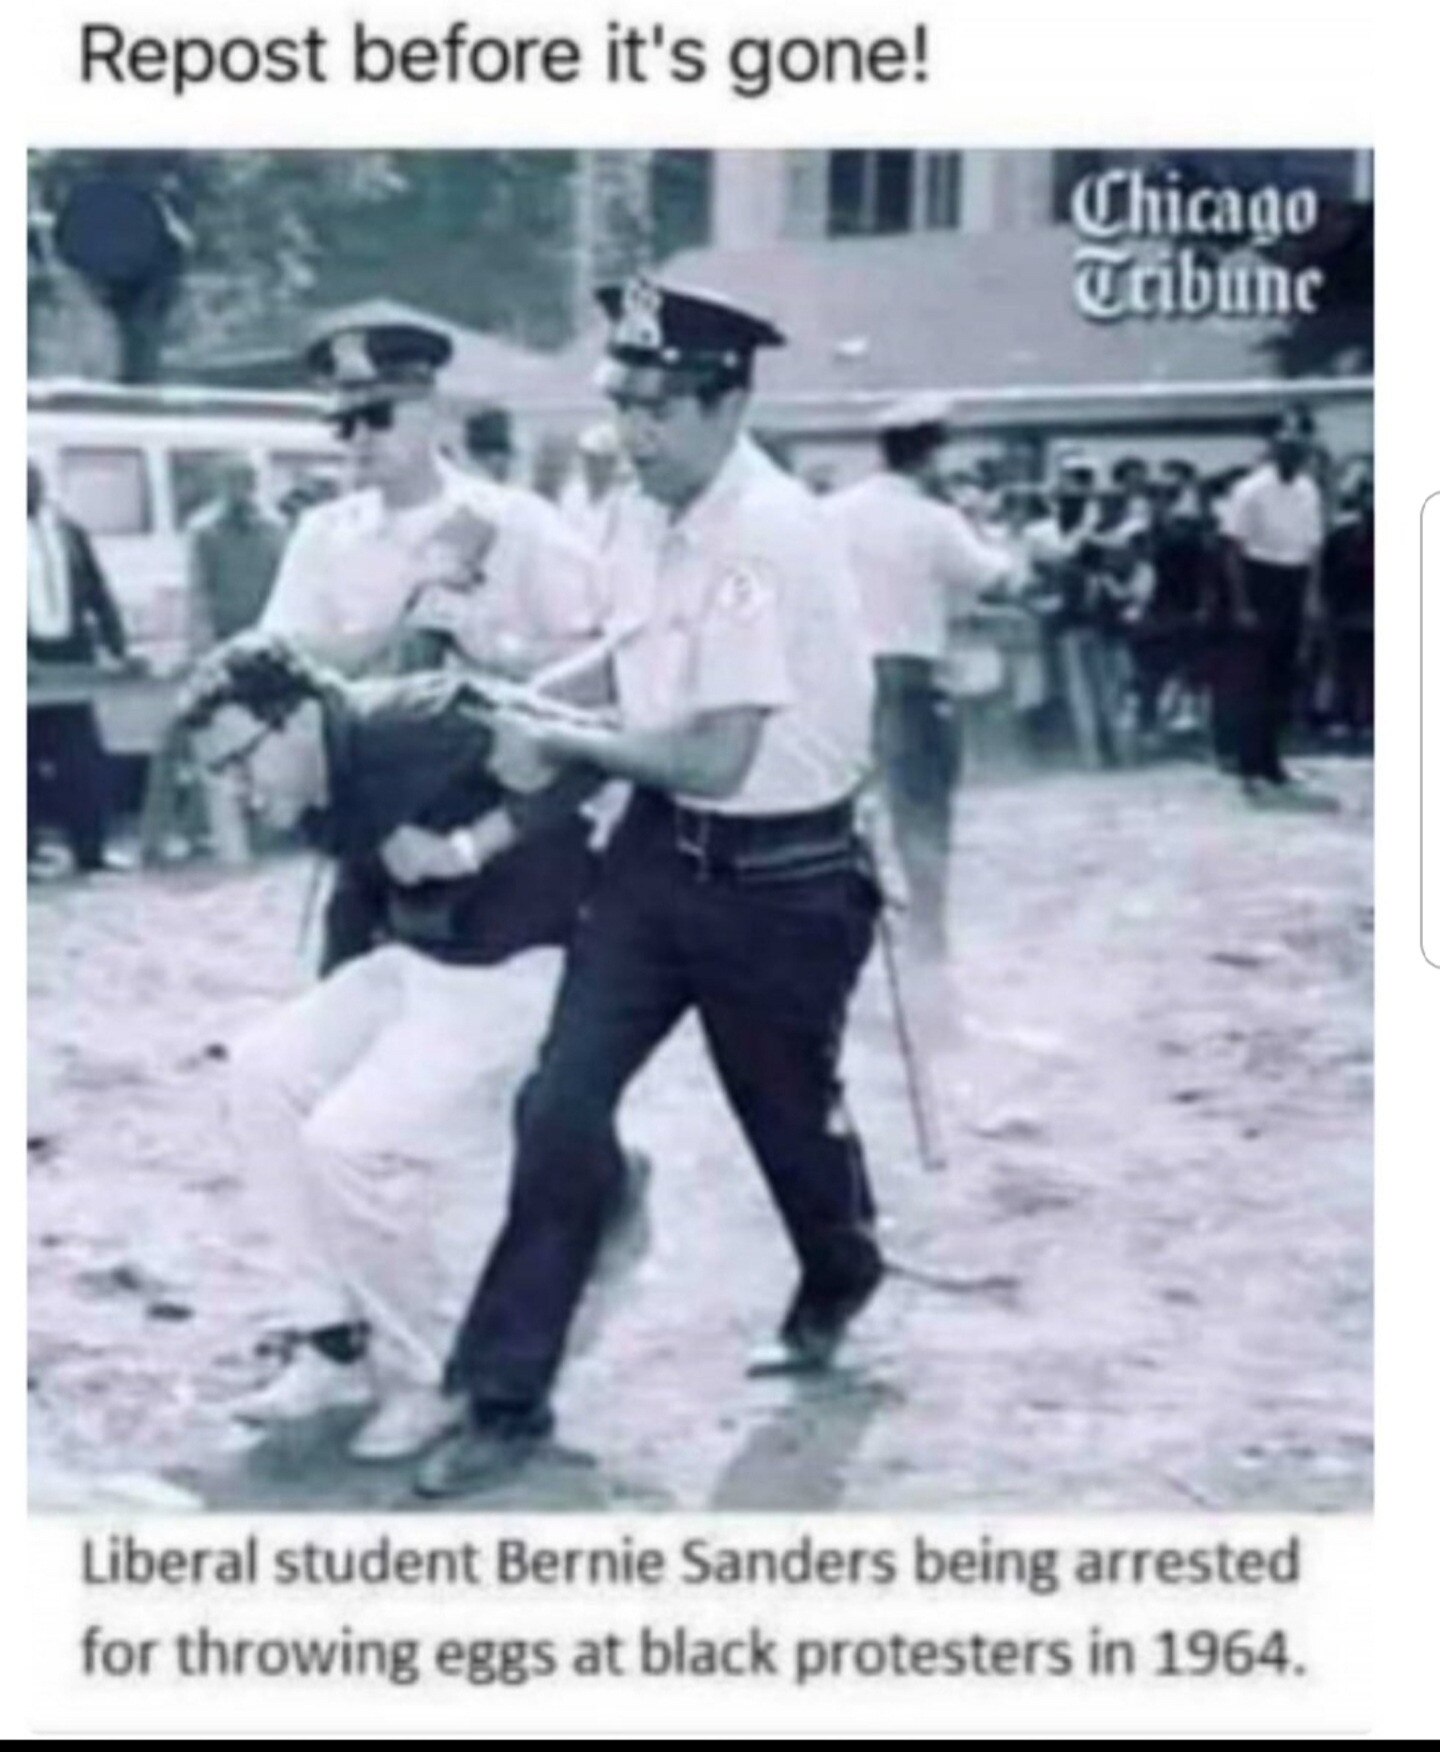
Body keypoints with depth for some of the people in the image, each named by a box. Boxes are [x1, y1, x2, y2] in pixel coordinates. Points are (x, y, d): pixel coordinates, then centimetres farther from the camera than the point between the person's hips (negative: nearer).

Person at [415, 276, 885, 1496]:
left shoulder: (771, 540, -25)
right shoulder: (649, 514, 2)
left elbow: (715, 759, -26)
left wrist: (561, 742, -15)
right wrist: (512, 698, 3)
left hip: (778, 879, -7)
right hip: (660, 852, 7)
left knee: (788, 1109, 15)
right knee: (561, 1107, -1)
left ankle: (839, 1281, 49)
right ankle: (506, 1396, 6)